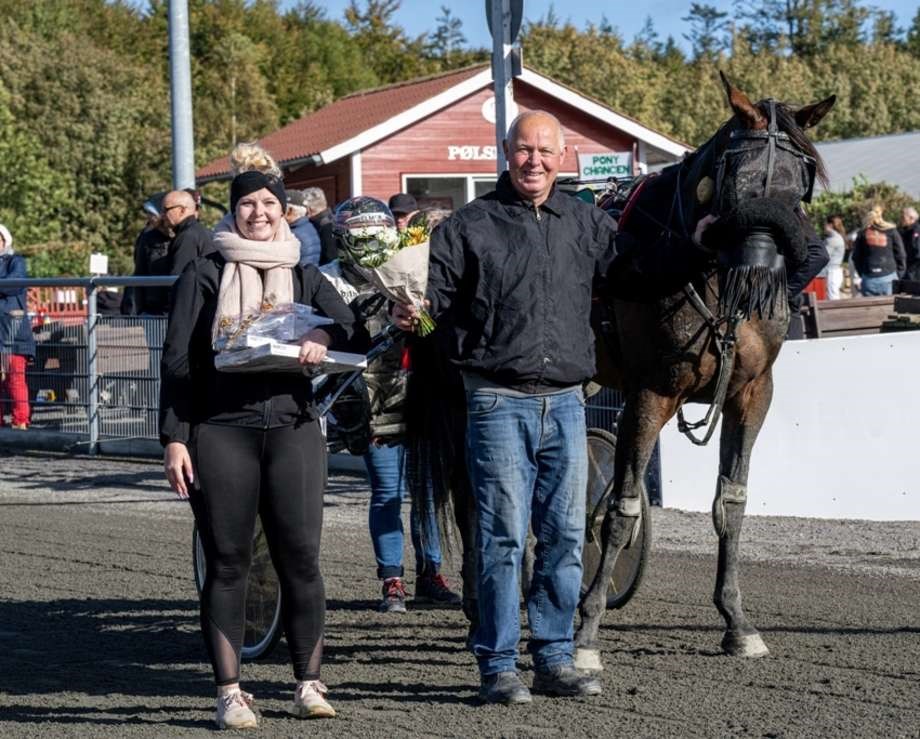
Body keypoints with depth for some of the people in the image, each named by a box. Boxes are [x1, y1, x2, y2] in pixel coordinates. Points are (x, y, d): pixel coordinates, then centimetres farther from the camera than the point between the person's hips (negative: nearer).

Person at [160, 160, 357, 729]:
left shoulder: (305, 277, 16)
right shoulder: (204, 275, 8)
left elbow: (353, 326, 2)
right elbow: (177, 359, 5)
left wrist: (324, 338, -21)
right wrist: (174, 438, -3)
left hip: (293, 428, 2)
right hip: (220, 431, -2)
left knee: (301, 557, -4)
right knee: (228, 562, 0)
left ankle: (309, 683, 5)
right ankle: (230, 692, 4)